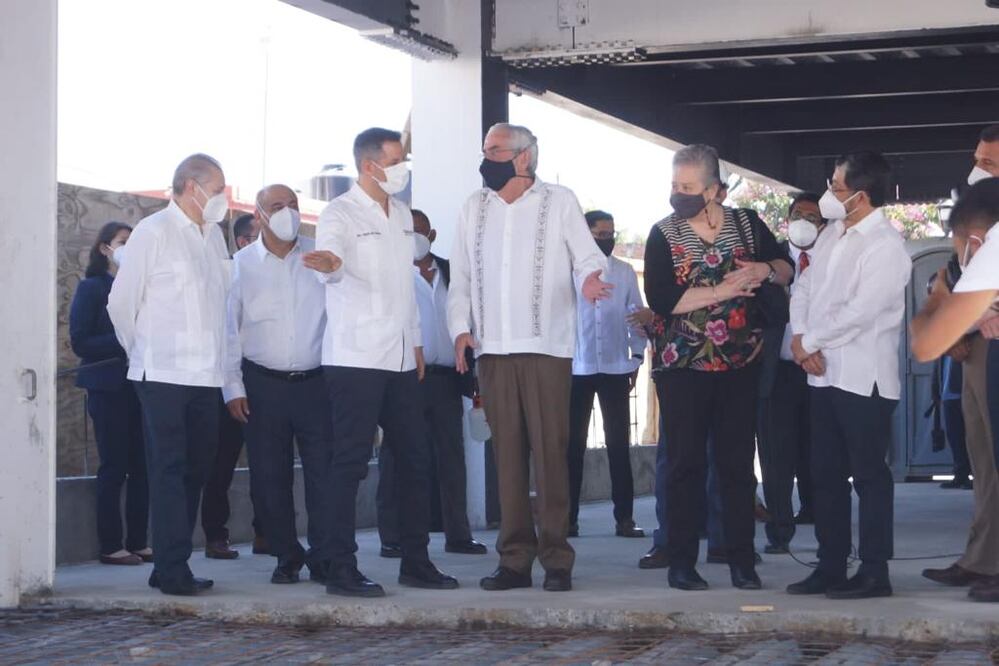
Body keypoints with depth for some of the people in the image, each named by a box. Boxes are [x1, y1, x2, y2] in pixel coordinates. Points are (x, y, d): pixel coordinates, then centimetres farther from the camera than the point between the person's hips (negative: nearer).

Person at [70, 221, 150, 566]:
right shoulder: (91, 288, 0)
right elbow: (80, 342, -7)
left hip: (138, 383, 5)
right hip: (108, 387, -5)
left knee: (141, 465, 2)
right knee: (114, 466, -4)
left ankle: (138, 541, 8)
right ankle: (111, 546, 1)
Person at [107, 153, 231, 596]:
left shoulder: (213, 236, 15)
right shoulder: (154, 232, -5)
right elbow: (121, 303, -1)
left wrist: (218, 358, 12)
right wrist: (142, 353, 9)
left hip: (206, 376, 7)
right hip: (164, 376, -7)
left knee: (193, 472, 8)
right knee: (169, 472, -6)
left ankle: (172, 568, 15)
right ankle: (172, 571, -5)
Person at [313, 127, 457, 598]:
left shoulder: (402, 215, 17)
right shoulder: (340, 214, -7)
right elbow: (331, 256, -27)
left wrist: (417, 342, 20)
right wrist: (329, 263, -51)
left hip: (400, 359, 8)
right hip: (355, 359, -8)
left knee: (414, 459, 9)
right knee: (350, 462, -6)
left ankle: (415, 562, 19)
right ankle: (341, 570, -2)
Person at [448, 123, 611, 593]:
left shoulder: (559, 202, 6)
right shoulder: (474, 209, 16)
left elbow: (587, 255, 4)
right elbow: (461, 276, 15)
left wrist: (589, 277, -19)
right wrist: (461, 326, 2)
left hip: (546, 346, -3)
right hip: (492, 348, 3)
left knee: (550, 451, -6)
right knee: (507, 453, 3)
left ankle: (556, 559, -2)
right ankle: (514, 558, 8)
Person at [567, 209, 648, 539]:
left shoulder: (625, 272, 9)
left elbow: (637, 314, 10)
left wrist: (637, 355, 2)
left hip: (616, 367, 2)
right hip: (577, 369, -2)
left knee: (619, 444, 2)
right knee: (573, 444, 3)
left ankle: (624, 517, 5)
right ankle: (568, 517, 8)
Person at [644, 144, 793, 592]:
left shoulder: (747, 227, 6)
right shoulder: (664, 235, -1)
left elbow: (786, 269, 16)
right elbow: (661, 298, -13)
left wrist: (767, 269, -7)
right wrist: (723, 291, -17)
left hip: (740, 365, 2)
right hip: (682, 367, -2)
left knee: (738, 463, 4)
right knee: (686, 464, 0)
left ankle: (742, 560, 10)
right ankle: (681, 561, 6)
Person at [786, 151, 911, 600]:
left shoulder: (885, 247, -14)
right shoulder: (832, 234, 12)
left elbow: (858, 313, -20)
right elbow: (804, 286, 12)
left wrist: (810, 342, -10)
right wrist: (799, 338, -4)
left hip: (863, 377, -8)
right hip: (825, 374, 8)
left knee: (869, 476, -1)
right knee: (826, 475, 12)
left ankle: (874, 572, 4)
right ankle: (830, 567, 20)